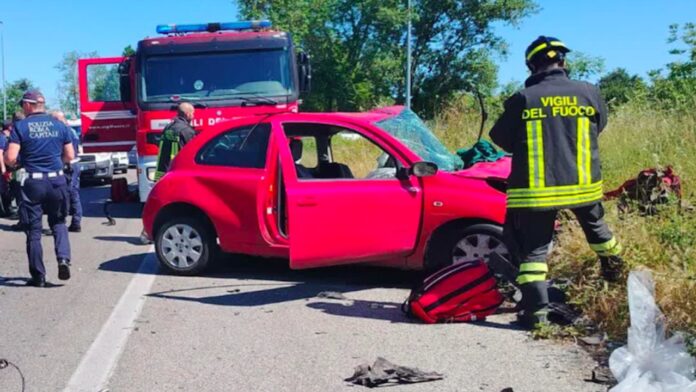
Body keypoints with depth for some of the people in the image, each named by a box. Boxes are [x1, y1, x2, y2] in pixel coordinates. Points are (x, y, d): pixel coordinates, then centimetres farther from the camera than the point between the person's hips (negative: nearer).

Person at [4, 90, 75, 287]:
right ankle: (63, 258, -6)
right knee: (58, 223, 18)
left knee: (33, 230, 7)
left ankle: (38, 276, 11)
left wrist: (12, 163, 11)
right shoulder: (59, 125, 5)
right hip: (57, 180, 3)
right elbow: (70, 156, 8)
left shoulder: (21, 126, -5)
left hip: (33, 182, -2)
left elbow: (10, 158, -11)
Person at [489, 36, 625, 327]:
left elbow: (500, 137, 1)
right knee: (595, 227, 29)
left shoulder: (523, 99, -8)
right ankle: (614, 270, 49)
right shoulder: (589, 93, 0)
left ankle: (535, 308, -3)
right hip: (582, 183, 3)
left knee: (533, 247, 3)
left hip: (535, 188, -3)